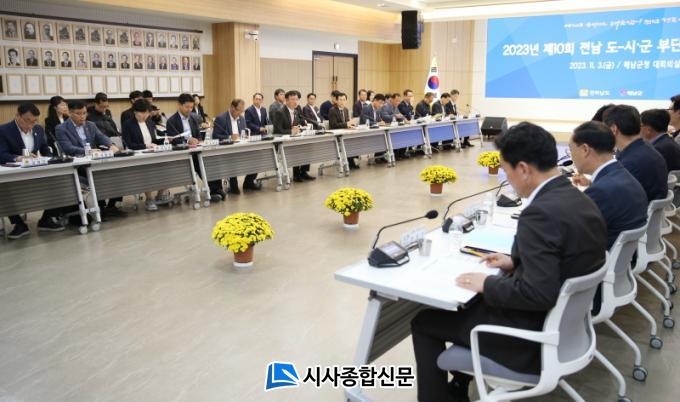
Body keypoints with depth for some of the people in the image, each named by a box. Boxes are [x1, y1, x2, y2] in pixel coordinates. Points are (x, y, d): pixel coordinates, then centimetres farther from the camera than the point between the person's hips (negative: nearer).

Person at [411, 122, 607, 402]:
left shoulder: (540, 213, -28)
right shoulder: (580, 201, 0)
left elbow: (539, 293, -32)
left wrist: (487, 284, -18)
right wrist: (515, 262, 10)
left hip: (534, 333, -9)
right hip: (567, 318, 9)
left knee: (423, 322, 5)